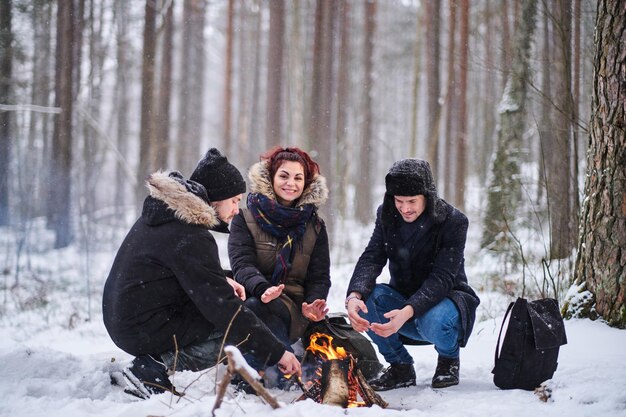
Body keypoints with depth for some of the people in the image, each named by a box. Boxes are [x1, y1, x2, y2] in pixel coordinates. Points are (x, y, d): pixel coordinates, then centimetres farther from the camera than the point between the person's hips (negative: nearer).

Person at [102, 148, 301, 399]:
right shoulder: (190, 237, -20)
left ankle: (154, 361, 4)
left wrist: (220, 280, 6)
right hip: (147, 330, -10)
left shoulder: (164, 210, 9)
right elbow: (223, 309, -22)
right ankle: (153, 369, -11)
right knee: (240, 329, -9)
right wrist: (276, 352, -18)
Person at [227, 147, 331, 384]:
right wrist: (262, 288, -31)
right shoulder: (246, 218, 8)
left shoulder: (314, 227, 16)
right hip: (253, 297, 0)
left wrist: (312, 305, -15)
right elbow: (242, 264, -8)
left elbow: (319, 277, 10)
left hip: (293, 310, 0)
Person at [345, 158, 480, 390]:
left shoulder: (453, 222, -19)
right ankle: (400, 366, -3)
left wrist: (407, 312, -45)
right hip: (403, 297, 4)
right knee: (366, 298, -27)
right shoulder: (387, 216, -5)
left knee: (433, 322, -39)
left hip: (445, 299, -4)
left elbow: (442, 278, -28)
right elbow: (371, 259, -17)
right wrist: (354, 296, -39)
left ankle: (449, 359, 1)